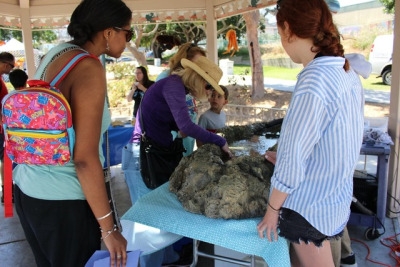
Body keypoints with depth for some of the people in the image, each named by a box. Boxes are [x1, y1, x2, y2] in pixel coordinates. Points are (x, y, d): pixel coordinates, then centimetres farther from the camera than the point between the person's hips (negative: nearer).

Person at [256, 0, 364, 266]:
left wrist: (272, 209, -10)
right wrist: (282, 159, 16)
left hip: (310, 207, -8)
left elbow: (293, 158, -22)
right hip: (336, 199, 8)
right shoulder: (348, 73, 0)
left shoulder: (314, 80, -26)